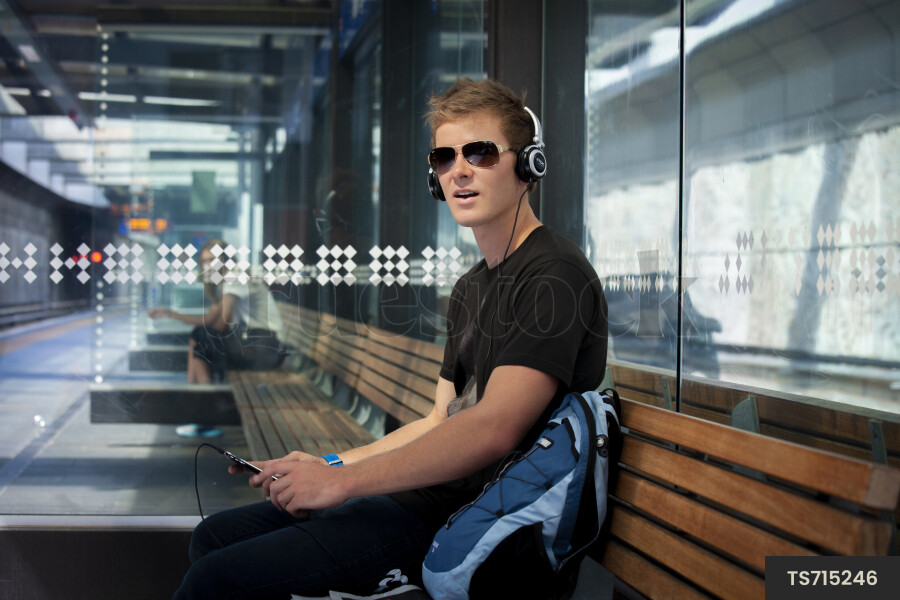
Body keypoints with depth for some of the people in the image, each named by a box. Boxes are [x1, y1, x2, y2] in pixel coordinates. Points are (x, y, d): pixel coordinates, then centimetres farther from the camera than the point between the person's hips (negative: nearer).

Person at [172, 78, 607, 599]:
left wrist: (342, 481, -20)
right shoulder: (471, 288, 19)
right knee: (215, 535, 12)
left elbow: (493, 430, -24)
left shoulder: (556, 277, -13)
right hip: (432, 496, 10)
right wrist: (332, 465, 12)